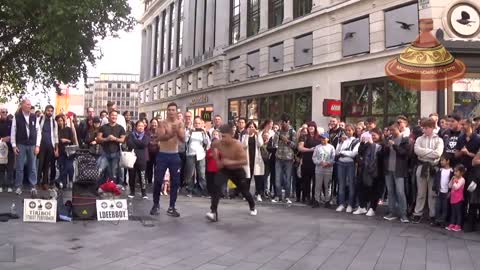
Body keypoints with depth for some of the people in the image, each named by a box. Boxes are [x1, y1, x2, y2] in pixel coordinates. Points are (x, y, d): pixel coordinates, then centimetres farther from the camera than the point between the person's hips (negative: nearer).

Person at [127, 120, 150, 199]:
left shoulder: (146, 136, 10)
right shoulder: (131, 135, 8)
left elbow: (144, 144, -10)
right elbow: (129, 144, -10)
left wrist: (135, 141, -6)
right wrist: (139, 144, -13)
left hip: (142, 159, -1)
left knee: (142, 176, -6)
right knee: (131, 176, 5)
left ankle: (144, 193, 3)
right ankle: (132, 192, 20)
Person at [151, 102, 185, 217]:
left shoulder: (180, 124, 1)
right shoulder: (162, 123, -5)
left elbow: (183, 139, -9)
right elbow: (161, 137, -19)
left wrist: (177, 131, -26)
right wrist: (171, 134, -35)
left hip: (175, 155, 2)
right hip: (162, 155, -2)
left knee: (175, 182, 2)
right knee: (158, 180, 0)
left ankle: (172, 207, 11)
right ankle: (156, 204, 17)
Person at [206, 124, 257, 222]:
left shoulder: (238, 145, -29)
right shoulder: (218, 144, -19)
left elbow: (245, 161, -32)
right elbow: (213, 145, 8)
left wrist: (231, 162, -40)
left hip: (237, 171, -1)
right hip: (224, 169, 2)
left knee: (244, 191, 14)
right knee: (216, 186, -25)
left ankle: (252, 207, 46)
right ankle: (213, 212, -23)